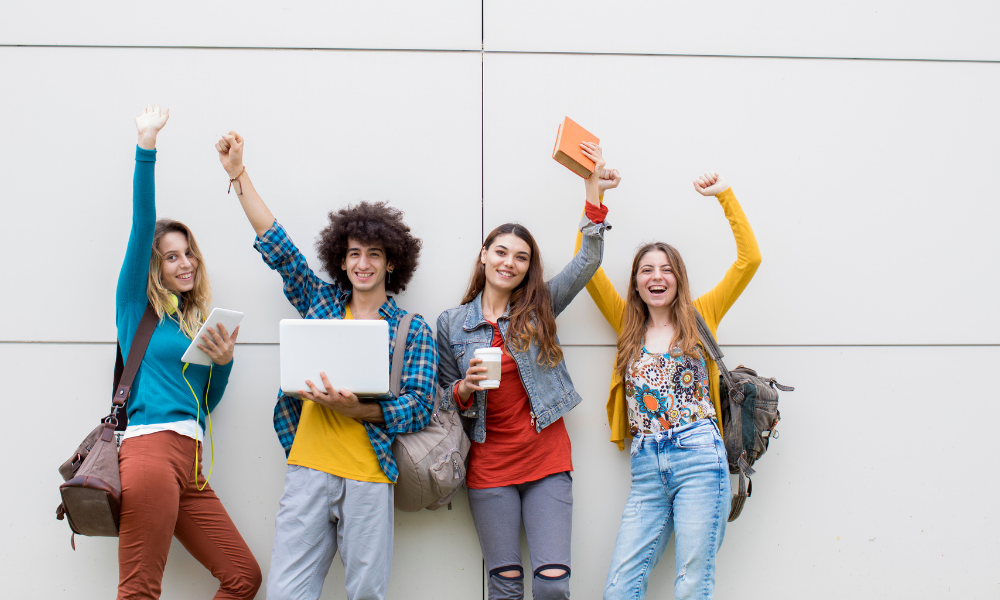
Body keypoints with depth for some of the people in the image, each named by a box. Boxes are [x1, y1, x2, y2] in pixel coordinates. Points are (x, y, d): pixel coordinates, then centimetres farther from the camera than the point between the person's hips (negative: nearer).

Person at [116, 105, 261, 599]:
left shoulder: (198, 322, 22)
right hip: (151, 448, -7)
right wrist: (146, 146, -14)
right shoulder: (138, 306, 6)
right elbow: (142, 226, -6)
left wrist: (223, 362, 3)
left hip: (189, 462, 7)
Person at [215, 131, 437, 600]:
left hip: (369, 478, -2)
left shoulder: (412, 329, 6)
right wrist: (238, 174, 7)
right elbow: (276, 245, 12)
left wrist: (355, 407, -17)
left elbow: (419, 406, -2)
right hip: (307, 469, 2)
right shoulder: (321, 301, 14)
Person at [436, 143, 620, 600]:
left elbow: (587, 261, -4)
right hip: (490, 464, 0)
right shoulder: (451, 323, 6)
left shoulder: (539, 308, 6)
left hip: (547, 459, 0)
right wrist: (465, 389, -12)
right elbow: (445, 402, 11)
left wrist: (594, 196, -13)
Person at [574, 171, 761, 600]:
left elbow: (749, 259, 5)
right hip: (646, 468, 3)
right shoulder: (628, 324, 17)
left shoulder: (700, 317, 10)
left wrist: (724, 195, 3)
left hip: (699, 458, -3)